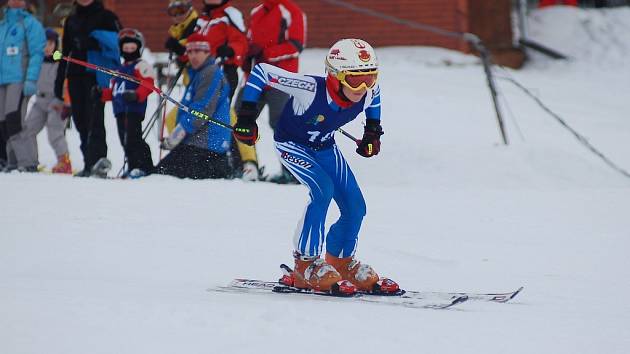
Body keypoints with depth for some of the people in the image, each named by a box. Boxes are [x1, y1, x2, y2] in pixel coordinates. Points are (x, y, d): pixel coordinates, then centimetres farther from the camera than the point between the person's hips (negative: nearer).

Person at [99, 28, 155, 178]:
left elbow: (147, 85, -15)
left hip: (134, 109, -9)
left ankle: (144, 166, -15)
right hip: (120, 110, 9)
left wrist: (137, 95, -30)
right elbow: (113, 91, 28)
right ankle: (132, 166, 13)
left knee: (133, 138, -16)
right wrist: (101, 94, 11)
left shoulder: (141, 66, -1)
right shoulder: (120, 69, 25)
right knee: (125, 141, 8)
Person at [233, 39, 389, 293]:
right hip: (292, 144, -6)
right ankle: (305, 265, -16)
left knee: (355, 207, -3)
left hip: (325, 147, 6)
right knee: (323, 191, -28)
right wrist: (247, 115, -30)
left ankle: (341, 261, 23)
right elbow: (261, 72, -31)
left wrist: (373, 130, 5)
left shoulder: (366, 94, -23)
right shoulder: (310, 89, -39)